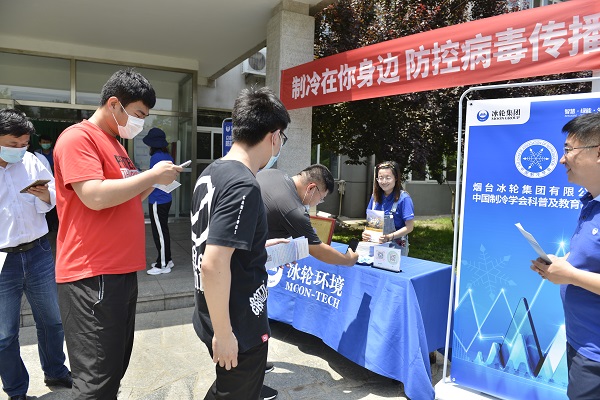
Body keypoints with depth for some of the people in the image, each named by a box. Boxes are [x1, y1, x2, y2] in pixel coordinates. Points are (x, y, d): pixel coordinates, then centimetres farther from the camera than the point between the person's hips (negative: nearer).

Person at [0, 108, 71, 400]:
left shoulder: (30, 161, 1)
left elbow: (56, 194, 8)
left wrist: (46, 195, -14)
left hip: (38, 254, 3)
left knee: (51, 320, 17)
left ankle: (55, 373, 39)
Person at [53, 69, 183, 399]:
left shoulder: (115, 144, 18)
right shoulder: (78, 138, -10)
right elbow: (95, 197, -24)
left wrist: (153, 182, 9)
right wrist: (152, 175, -15)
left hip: (121, 271, 10)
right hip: (92, 277, -9)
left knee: (116, 367, 18)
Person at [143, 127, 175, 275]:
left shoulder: (156, 157, -17)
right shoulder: (168, 156, 9)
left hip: (157, 200, -9)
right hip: (166, 198, 9)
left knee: (159, 232, -1)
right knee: (163, 230, 18)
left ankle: (163, 265, 8)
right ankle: (167, 260, 28)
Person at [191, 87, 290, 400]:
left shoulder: (211, 173, 4)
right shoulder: (242, 185, -26)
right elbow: (214, 265, -30)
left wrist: (263, 249, 19)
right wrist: (224, 333, -20)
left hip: (212, 314, 8)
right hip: (239, 325, -8)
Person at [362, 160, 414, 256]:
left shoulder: (403, 198, -14)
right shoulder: (375, 197, 2)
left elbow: (409, 227, -14)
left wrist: (389, 237, -25)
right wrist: (366, 233, -9)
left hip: (397, 246, -4)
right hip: (375, 244, 5)